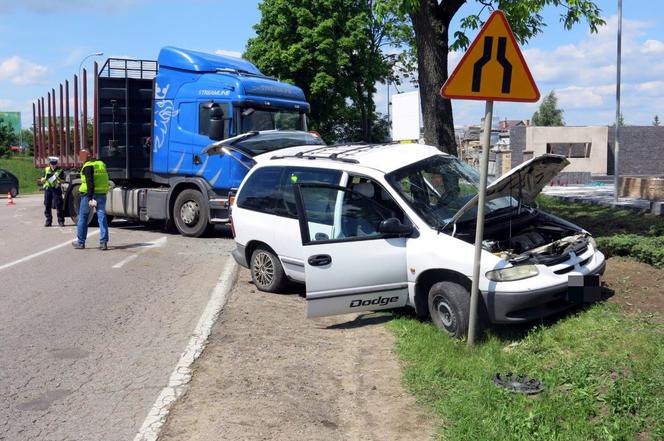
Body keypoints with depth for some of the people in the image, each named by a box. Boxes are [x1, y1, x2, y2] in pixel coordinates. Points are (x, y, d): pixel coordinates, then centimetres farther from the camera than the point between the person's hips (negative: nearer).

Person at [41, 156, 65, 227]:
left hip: (56, 189, -3)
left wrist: (57, 178, -19)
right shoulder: (46, 169, 12)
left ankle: (61, 221, -1)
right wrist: (45, 178, -8)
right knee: (47, 205, 4)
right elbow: (42, 180, 14)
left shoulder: (60, 170, 3)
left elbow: (62, 181, 0)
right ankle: (48, 221, 10)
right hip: (47, 189, 3)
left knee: (59, 205, -5)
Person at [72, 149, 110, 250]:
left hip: (89, 194, -6)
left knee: (83, 217, 8)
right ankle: (103, 242, -3)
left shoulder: (88, 166, -10)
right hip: (102, 194, 6)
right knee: (102, 217, 3)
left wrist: (90, 198, -22)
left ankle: (80, 242, 15)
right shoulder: (102, 164, 13)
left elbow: (90, 183, -19)